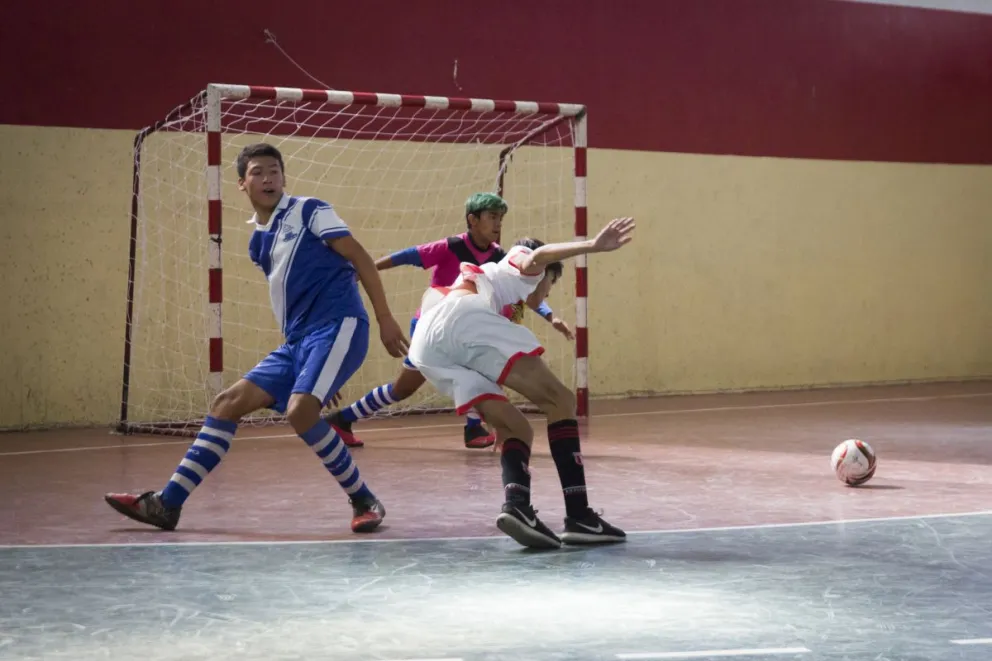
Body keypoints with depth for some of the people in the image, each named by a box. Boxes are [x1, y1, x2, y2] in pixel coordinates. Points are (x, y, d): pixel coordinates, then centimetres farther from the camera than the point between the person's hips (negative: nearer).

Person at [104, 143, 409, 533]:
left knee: (300, 411, -27)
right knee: (228, 403, 1)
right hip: (297, 340, 8)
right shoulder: (258, 242, 18)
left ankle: (365, 502, -11)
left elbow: (359, 258, -4)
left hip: (338, 326, -7)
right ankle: (166, 504, 4)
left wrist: (385, 319, -8)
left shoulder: (309, 211, -1)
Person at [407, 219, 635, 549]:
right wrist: (593, 246, -13)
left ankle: (516, 507, -18)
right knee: (558, 400, -2)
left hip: (425, 351, 7)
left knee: (516, 429, 10)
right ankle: (578, 517, -13)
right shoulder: (519, 265, 29)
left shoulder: (478, 277, 46)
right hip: (463, 316, -7)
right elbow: (539, 255, 2)